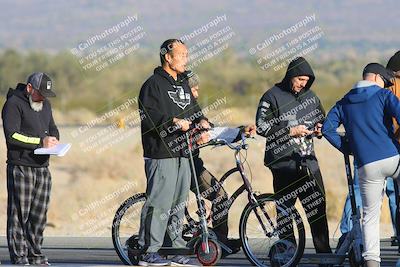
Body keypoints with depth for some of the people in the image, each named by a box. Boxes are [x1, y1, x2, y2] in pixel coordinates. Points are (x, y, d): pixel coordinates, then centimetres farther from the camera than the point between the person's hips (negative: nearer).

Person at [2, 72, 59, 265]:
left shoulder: (45, 104, 17)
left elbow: (52, 129, 27)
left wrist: (53, 140, 3)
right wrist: (40, 142, -18)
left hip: (42, 168, 7)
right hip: (20, 167, -7)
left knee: (39, 215, 8)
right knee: (20, 214, -6)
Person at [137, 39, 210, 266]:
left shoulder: (183, 85, 21)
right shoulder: (154, 84, -6)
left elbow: (193, 110, 20)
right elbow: (149, 117, -16)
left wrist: (201, 121, -1)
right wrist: (173, 121, -26)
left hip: (182, 153, 9)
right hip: (161, 153, -9)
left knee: (179, 203, 12)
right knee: (159, 203, -10)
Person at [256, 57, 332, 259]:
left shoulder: (310, 97, 14)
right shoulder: (272, 97, -1)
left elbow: (322, 119, 27)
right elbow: (261, 126, -7)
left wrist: (319, 129, 2)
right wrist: (290, 131, -14)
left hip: (308, 161, 4)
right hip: (283, 163, -4)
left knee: (317, 207, 0)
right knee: (285, 209, 1)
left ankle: (324, 251, 4)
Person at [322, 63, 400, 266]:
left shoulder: (344, 103, 16)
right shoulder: (383, 95, 2)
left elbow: (327, 128, 7)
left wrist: (347, 148, 15)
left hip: (367, 167, 3)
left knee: (370, 216, 8)